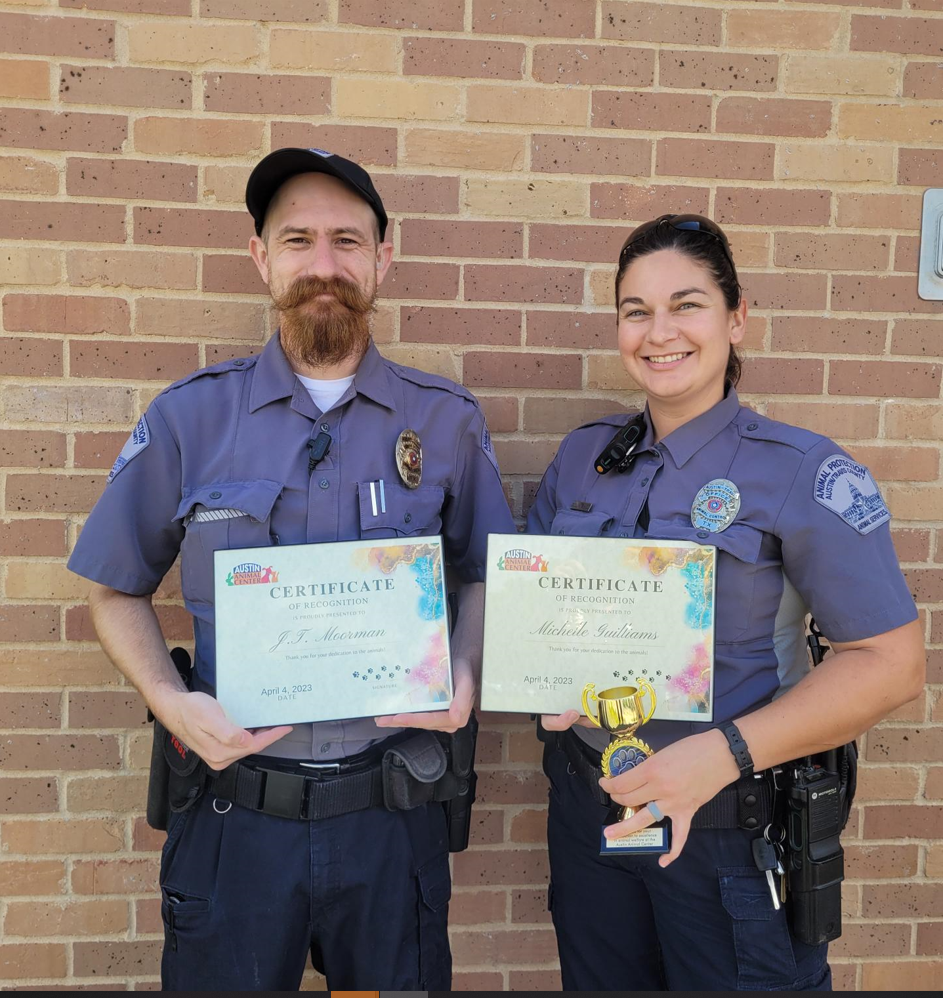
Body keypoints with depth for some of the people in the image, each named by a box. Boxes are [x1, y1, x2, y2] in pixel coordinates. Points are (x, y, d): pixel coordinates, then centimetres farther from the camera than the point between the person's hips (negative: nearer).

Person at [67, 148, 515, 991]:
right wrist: (170, 700, -12)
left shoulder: (447, 422, 0)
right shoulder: (189, 417, -2)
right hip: (234, 813, 0)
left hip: (392, 816, 1)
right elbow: (116, 589, 5)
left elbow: (485, 575, 8)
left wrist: (462, 674, -11)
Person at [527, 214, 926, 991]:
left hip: (732, 822, -4)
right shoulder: (583, 457, 0)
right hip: (589, 802, 5)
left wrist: (722, 753, -25)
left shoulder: (803, 472, -13)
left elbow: (891, 662, -16)